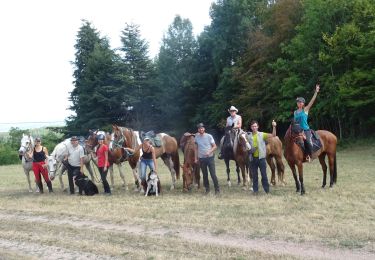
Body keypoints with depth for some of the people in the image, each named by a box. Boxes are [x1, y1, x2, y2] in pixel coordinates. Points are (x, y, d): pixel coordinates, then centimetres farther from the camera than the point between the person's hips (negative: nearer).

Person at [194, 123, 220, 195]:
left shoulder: (209, 136, -6)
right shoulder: (197, 137, 2)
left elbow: (214, 146, -3)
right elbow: (196, 148, 9)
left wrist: (209, 152, -19)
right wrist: (196, 158, 6)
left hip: (210, 157, -3)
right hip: (201, 158, 3)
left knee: (213, 174, -5)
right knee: (205, 175, 10)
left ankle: (217, 189, 2)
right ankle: (207, 189, 21)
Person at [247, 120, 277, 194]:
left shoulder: (262, 134, 0)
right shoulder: (249, 136, 5)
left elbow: (273, 135, -8)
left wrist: (274, 127, -22)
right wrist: (250, 150, -11)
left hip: (261, 157, -2)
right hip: (253, 158, 2)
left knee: (264, 174, 1)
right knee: (254, 175, 8)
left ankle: (267, 190, 10)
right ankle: (255, 190, 17)